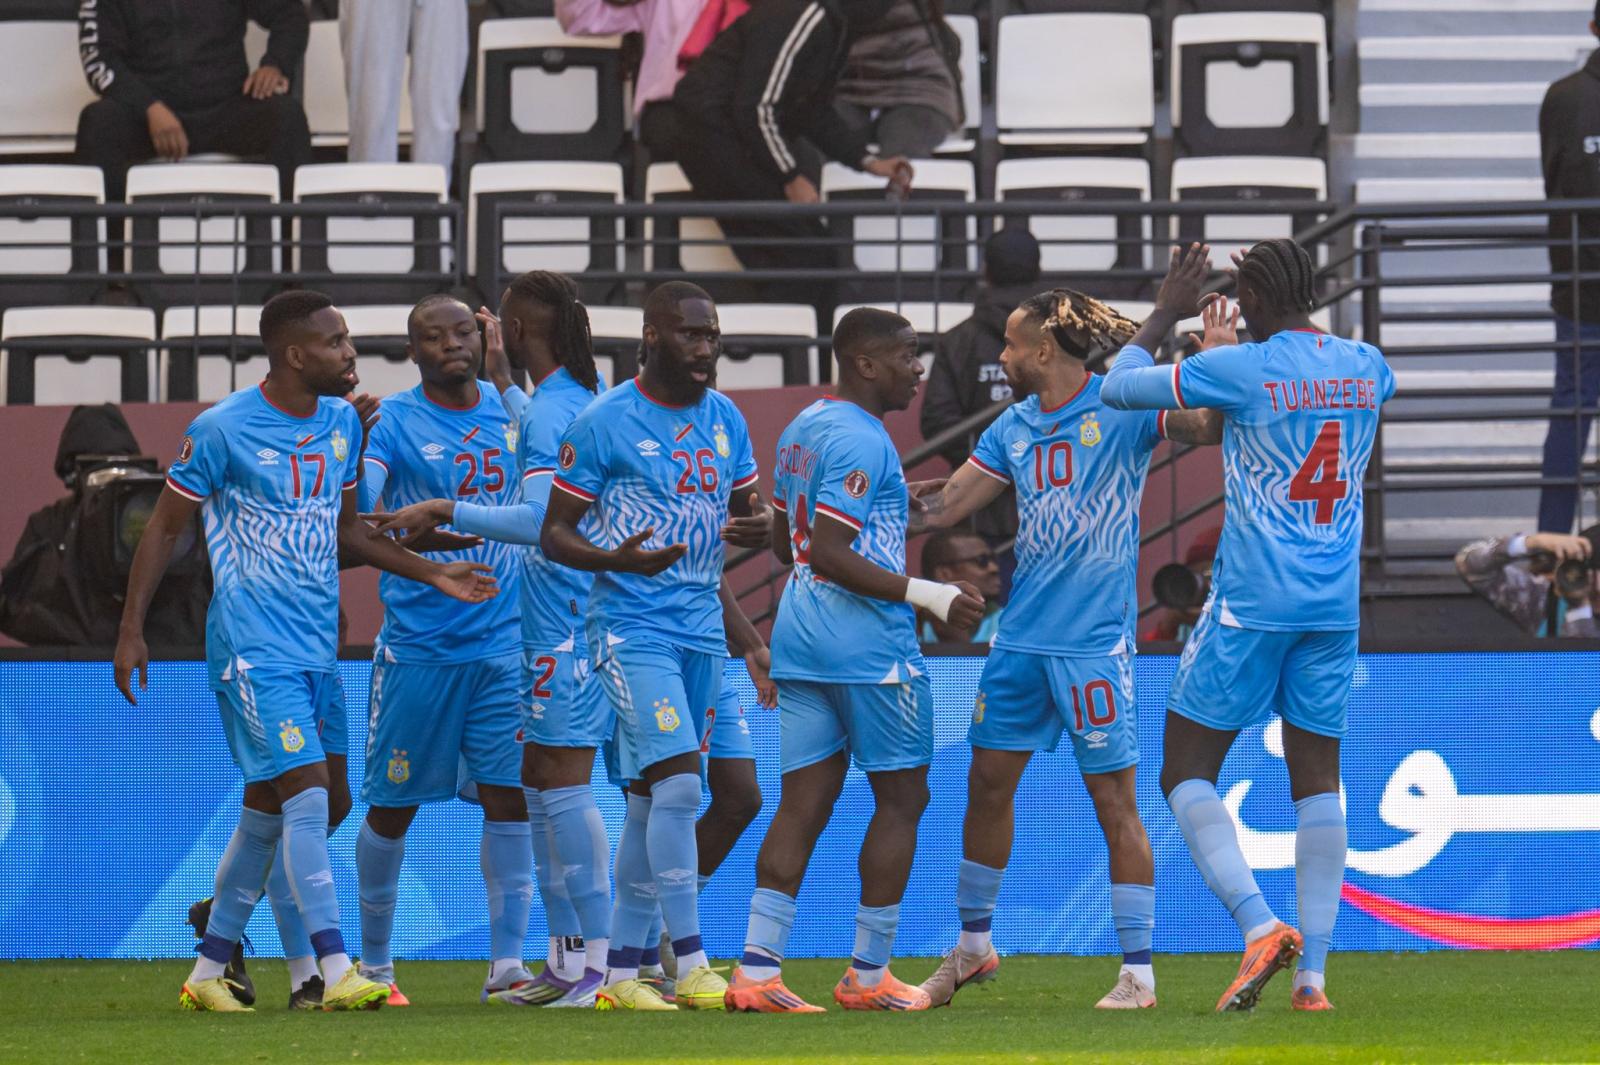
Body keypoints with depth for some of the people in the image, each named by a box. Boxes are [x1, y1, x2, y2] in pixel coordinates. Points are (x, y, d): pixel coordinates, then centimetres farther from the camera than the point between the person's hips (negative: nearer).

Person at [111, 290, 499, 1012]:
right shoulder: (222, 430, -10)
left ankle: (208, 971, 20)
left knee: (268, 806, 10)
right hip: (253, 648, -7)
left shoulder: (342, 424, 10)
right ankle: (336, 972, -18)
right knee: (308, 792, -15)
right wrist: (131, 630, -5)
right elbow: (165, 528, -3)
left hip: (317, 647, 7)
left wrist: (431, 573, 12)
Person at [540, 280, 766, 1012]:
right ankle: (691, 967, -16)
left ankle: (621, 971, 13)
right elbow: (554, 534, -6)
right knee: (677, 781, -17)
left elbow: (746, 506, 20)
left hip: (702, 629, 7)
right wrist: (614, 559, -25)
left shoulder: (724, 419, 10)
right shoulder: (604, 424, -8)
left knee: (652, 798, 9)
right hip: (631, 628, -7)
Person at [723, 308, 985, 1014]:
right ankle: (868, 976, 5)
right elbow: (830, 554, -21)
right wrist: (927, 595, -20)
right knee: (901, 798, 2)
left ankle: (756, 970, -5)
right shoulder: (860, 440, -15)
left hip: (800, 637, 9)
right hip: (869, 646, -9)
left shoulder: (802, 428, 15)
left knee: (804, 802, 5)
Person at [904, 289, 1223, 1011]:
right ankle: (973, 946, 28)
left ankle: (1138, 971, 1)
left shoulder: (1122, 406, -8)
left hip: (1094, 642, -7)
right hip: (1022, 638, 7)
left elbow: (1211, 427, -20)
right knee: (988, 783, 12)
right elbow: (943, 507, 16)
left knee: (1114, 802, -4)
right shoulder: (1015, 427, 10)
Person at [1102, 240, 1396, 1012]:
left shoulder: (1239, 369, -11)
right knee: (1317, 781, 8)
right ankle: (1313, 972, 1)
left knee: (1186, 774, 3)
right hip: (1335, 607, 5)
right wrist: (1295, 312, 36)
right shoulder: (1367, 368, 5)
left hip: (1252, 604, -5)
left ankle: (1260, 925, -17)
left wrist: (1166, 313, 13)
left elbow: (1117, 388, -1)